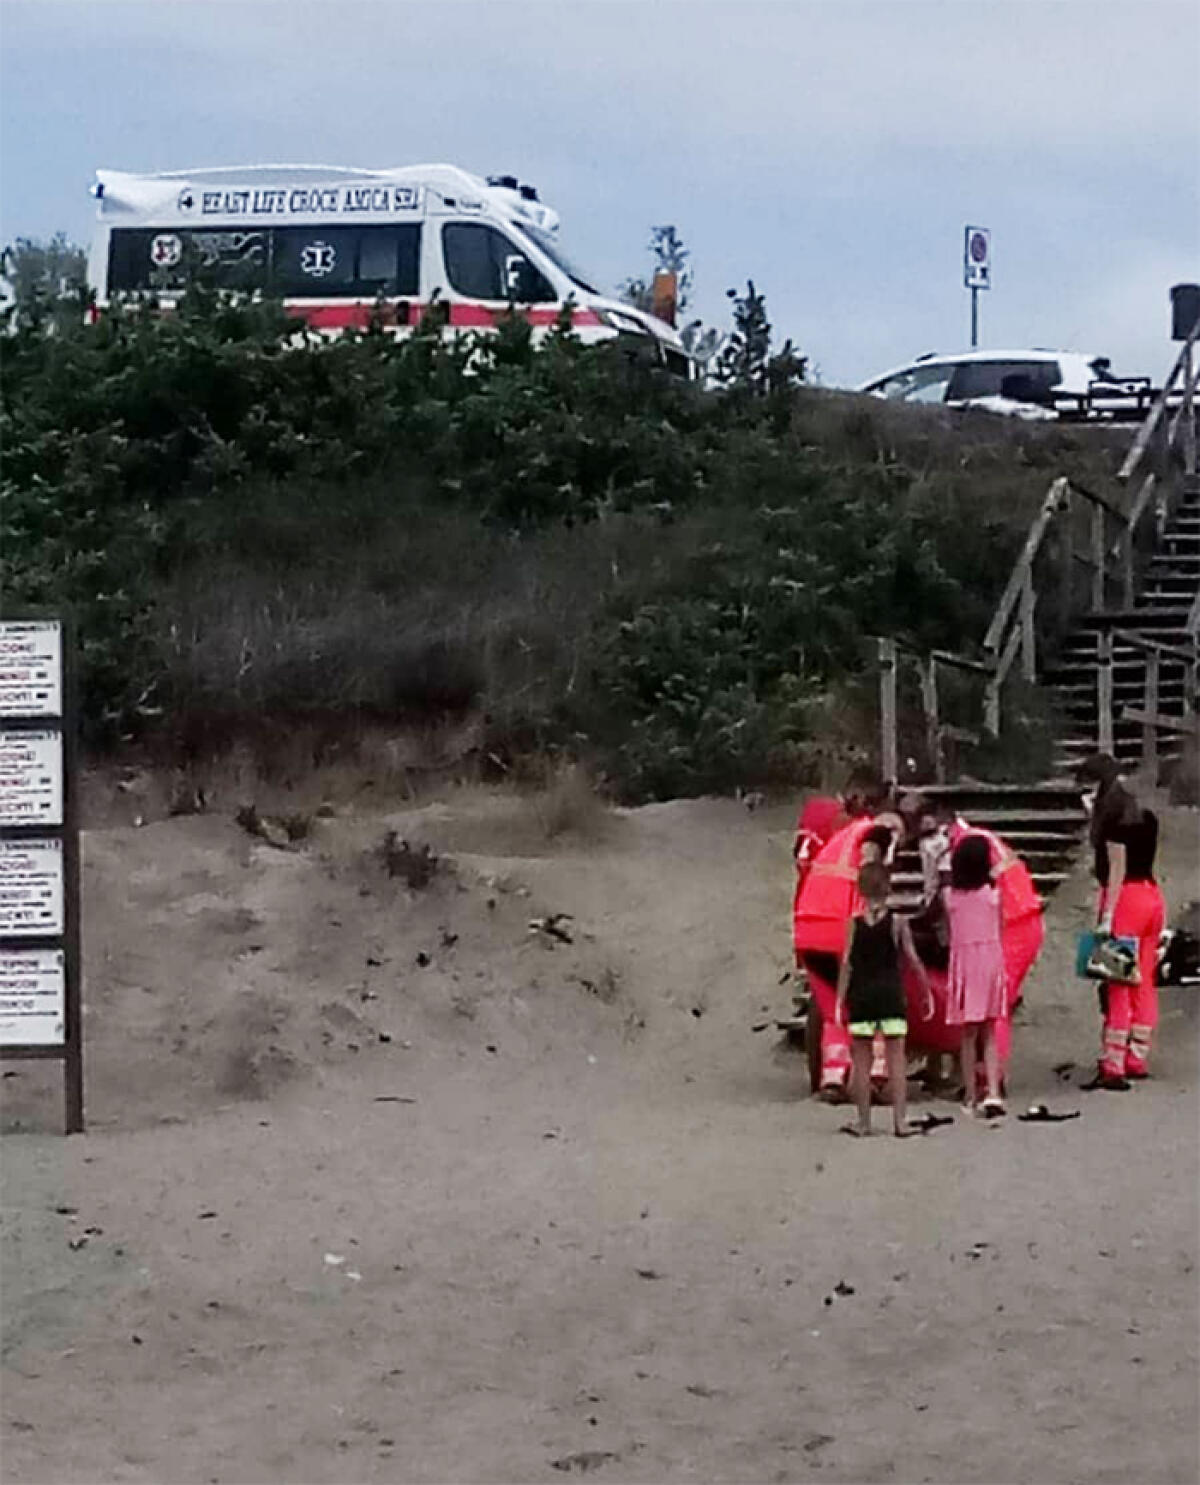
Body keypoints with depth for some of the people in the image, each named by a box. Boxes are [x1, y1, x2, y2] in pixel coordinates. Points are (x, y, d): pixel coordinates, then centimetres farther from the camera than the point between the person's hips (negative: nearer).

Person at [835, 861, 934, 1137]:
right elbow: (913, 960, -3)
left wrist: (840, 1000, -3)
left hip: (861, 995, 0)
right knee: (896, 1057, 3)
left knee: (862, 1059, 6)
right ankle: (899, 1120, -1)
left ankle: (864, 1122, 8)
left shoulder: (854, 924, -3)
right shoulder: (897, 923, -4)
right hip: (892, 993, 0)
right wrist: (927, 992, 6)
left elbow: (847, 964, -6)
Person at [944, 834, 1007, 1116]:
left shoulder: (950, 895, -3)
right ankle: (993, 1093, -7)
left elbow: (950, 932, 2)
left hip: (963, 958, 0)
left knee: (969, 1034, 8)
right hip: (991, 957, 0)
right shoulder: (993, 893, -4)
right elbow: (1001, 933, 3)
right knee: (989, 1034, 7)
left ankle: (970, 1097, 8)